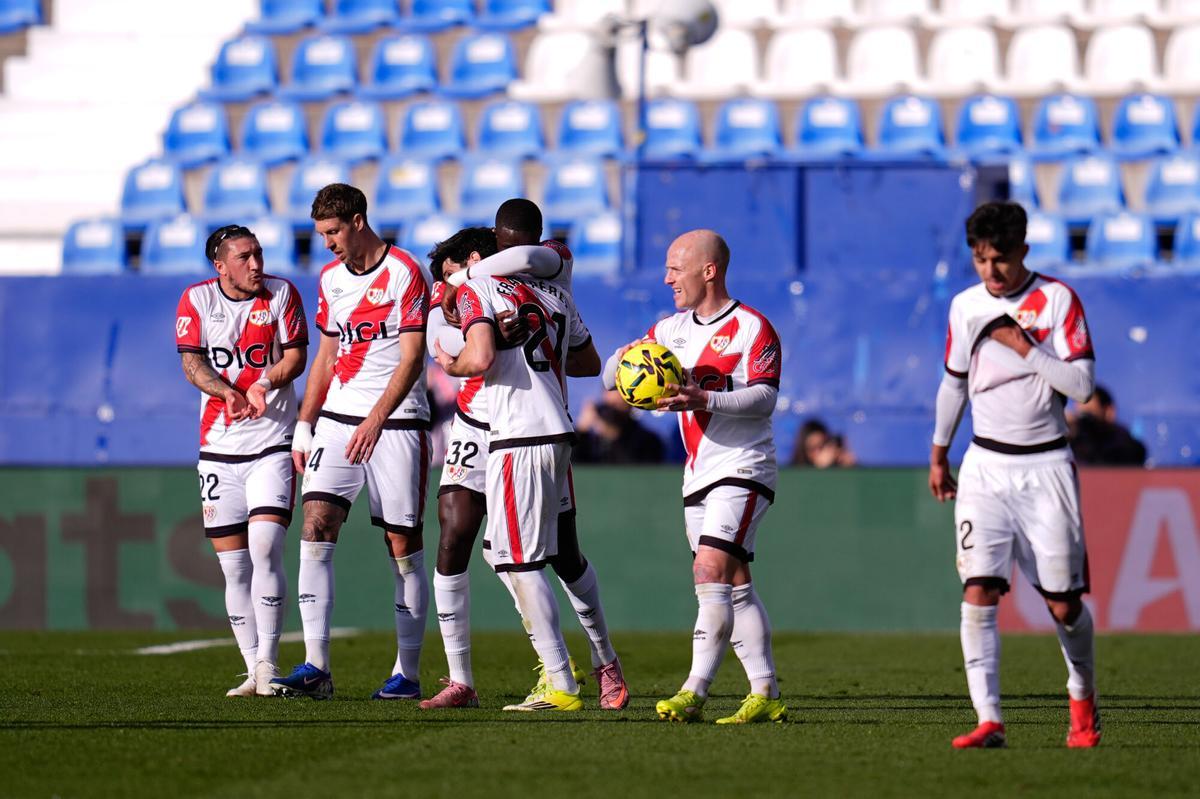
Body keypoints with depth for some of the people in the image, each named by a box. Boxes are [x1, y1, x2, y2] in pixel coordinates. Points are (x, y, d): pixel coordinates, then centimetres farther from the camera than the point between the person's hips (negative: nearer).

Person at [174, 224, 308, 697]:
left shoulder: (281, 294, 1)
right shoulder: (196, 300, 2)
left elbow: (296, 356, -1)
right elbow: (192, 364, -6)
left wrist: (264, 383, -21)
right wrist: (229, 393, -24)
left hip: (272, 445, -2)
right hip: (219, 447, 2)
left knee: (265, 551, -17)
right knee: (233, 565, 3)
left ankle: (268, 663, -13)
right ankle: (254, 672, 9)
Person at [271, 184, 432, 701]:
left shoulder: (405, 273, -6)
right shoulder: (330, 278, 14)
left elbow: (412, 358, -12)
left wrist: (376, 419, -22)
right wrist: (303, 427, 15)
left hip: (397, 422, -5)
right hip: (338, 418, 5)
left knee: (403, 546, -2)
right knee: (315, 527, -11)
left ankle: (407, 673, 6)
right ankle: (315, 667, -15)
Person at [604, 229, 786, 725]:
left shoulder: (751, 328, -8)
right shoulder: (671, 329, 14)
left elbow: (764, 398, -17)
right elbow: (611, 377, 12)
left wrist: (703, 399, -29)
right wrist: (625, 359, -11)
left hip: (741, 468, -8)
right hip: (699, 474, 8)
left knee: (710, 571, -19)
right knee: (734, 585, 7)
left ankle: (694, 692, -23)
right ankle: (766, 694, 11)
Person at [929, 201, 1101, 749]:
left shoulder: (1057, 300, -5)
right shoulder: (966, 306, 7)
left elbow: (1081, 384, -11)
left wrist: (1025, 349, -16)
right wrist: (938, 455, 24)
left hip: (1046, 466, -2)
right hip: (986, 466, 2)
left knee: (1064, 604, 2)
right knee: (978, 592, -14)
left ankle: (1083, 698, 28)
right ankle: (988, 720, -17)